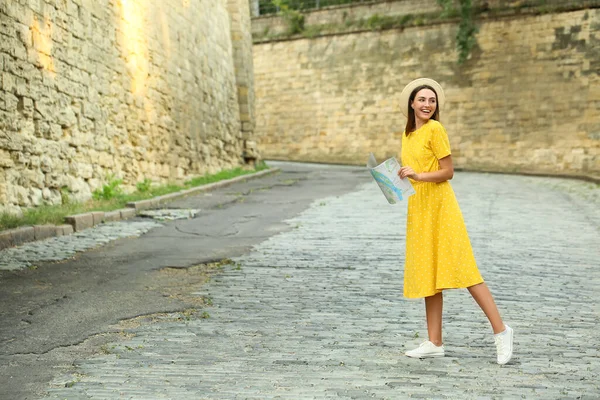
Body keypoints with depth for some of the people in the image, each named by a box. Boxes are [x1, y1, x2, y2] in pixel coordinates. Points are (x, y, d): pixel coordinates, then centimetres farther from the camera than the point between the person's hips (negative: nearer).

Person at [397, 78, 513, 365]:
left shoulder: (435, 129, -8)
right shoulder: (408, 134, 15)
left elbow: (447, 171, -11)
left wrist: (418, 176, -22)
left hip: (439, 207, -8)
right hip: (418, 209, 8)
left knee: (461, 270, -9)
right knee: (428, 273, 8)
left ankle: (500, 330, 0)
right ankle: (435, 343, 12)